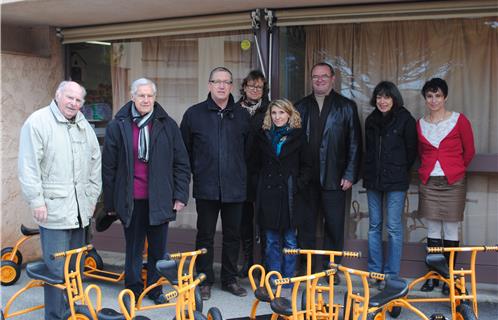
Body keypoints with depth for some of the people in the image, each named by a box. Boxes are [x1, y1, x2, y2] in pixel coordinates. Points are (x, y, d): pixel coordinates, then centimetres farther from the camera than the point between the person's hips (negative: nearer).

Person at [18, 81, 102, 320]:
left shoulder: (84, 126, 14)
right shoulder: (38, 122, -6)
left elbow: (95, 161, 20)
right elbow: (29, 166, -10)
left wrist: (92, 196, 17)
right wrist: (36, 201, -13)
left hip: (80, 210, 7)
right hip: (54, 209, -6)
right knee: (57, 270, -5)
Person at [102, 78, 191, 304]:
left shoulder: (168, 126, 3)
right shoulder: (117, 126, 0)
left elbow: (181, 163, 6)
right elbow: (108, 167, 3)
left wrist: (180, 195, 1)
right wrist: (109, 202, 3)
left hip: (159, 199, 1)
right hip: (131, 200, -1)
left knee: (158, 249, 11)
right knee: (133, 249, 9)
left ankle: (155, 289, 29)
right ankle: (134, 291, 25)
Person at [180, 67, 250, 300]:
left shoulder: (242, 115, 7)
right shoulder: (194, 114, 1)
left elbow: (250, 149, 13)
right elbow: (184, 149, 5)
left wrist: (242, 174, 9)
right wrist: (195, 172, 5)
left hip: (235, 187, 2)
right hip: (206, 187, -2)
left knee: (233, 235, 11)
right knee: (205, 236, 7)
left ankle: (230, 279, 26)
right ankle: (205, 281, 20)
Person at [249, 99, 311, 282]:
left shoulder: (298, 136, 4)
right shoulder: (262, 136, 9)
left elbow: (306, 166, 5)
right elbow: (254, 164, 14)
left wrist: (298, 185, -5)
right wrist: (262, 181, 4)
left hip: (290, 195, -1)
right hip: (268, 193, 2)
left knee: (289, 240, 4)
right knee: (272, 241, 6)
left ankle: (288, 279, 15)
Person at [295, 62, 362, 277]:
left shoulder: (347, 106, 3)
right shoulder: (301, 107, 10)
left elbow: (354, 144, 0)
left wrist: (350, 175, -6)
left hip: (334, 178, -2)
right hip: (306, 177, 2)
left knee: (334, 225, 5)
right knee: (305, 224, 9)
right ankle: (306, 266, 22)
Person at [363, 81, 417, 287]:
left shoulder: (405, 119, -3)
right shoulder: (371, 120, 12)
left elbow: (411, 150, 0)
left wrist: (400, 171, 3)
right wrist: (369, 172, 13)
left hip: (396, 181, -5)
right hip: (373, 179, 5)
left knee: (393, 227, -3)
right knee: (374, 226, 8)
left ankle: (391, 275, 6)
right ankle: (374, 272, 17)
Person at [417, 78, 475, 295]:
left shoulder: (459, 120, -2)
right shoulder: (420, 124, 7)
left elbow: (469, 151, 7)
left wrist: (455, 170, 12)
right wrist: (428, 169, 12)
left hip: (453, 183, -3)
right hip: (428, 182, 3)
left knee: (450, 230, 2)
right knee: (433, 230, 7)